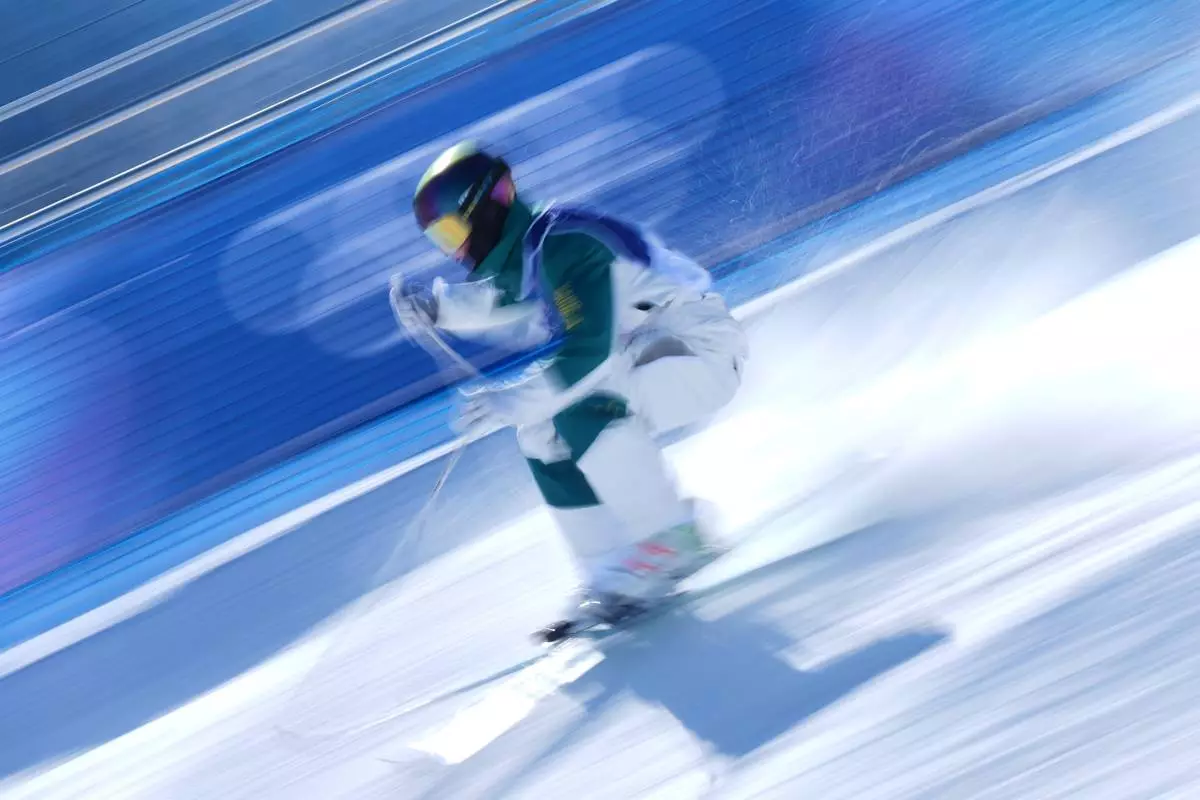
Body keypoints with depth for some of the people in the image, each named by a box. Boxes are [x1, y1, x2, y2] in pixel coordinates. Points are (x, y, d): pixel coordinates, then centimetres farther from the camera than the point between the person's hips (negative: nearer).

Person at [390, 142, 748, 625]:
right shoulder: (526, 251, 5)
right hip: (646, 355, 10)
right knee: (541, 434, 3)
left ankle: (672, 540, -19)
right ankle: (610, 574, 4)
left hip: (703, 348, -10)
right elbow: (503, 303, 24)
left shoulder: (562, 245, -24)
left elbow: (591, 352, -32)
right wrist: (437, 306, 8)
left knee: (581, 410, -31)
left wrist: (509, 401, -31)